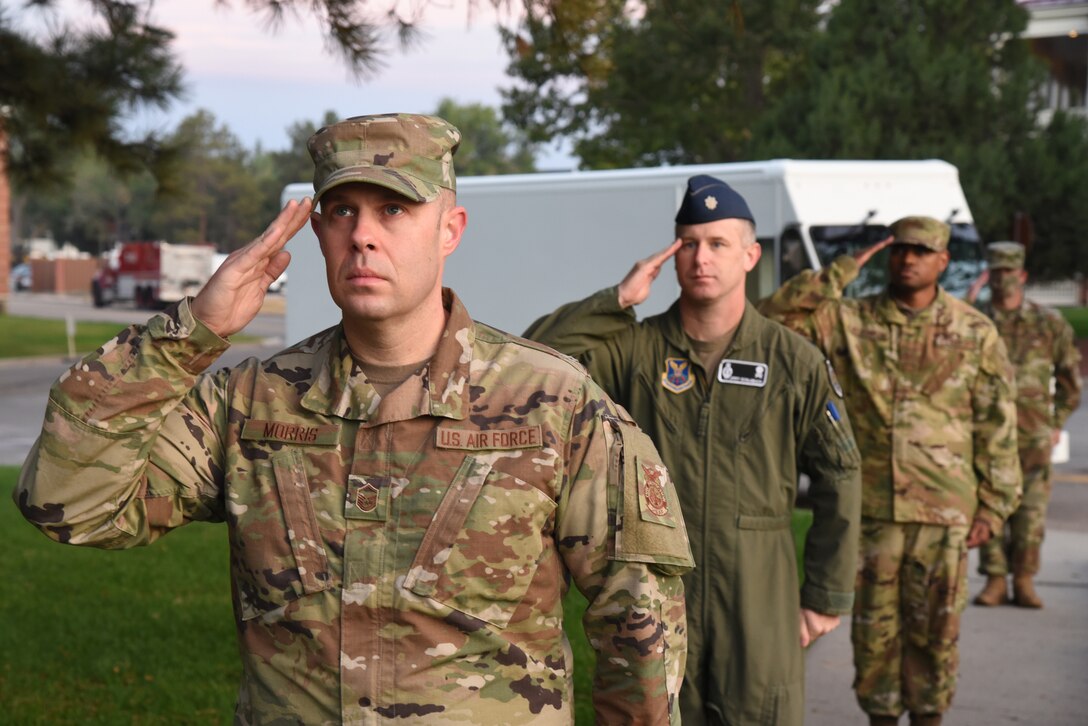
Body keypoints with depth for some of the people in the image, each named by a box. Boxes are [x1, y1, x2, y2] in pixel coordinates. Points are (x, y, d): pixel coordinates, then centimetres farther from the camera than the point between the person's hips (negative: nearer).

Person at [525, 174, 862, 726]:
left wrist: (827, 596, 3)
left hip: (759, 602, -1)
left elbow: (838, 479, 4)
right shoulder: (634, 349, 2)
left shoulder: (796, 363, 1)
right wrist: (617, 300, -11)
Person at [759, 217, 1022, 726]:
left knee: (934, 626, 6)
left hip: (944, 510, -1)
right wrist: (841, 273, -9)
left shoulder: (975, 333, 3)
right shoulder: (849, 321, 3)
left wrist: (993, 506, 0)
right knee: (874, 625, 8)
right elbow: (774, 318, -7)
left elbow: (997, 426, 4)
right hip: (870, 507, 1)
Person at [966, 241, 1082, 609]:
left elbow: (1069, 376, 15)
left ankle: (1024, 582, 10)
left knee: (1030, 510, 0)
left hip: (1033, 434, 0)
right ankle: (995, 581, 8)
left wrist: (1057, 423, 11)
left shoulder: (1049, 323, 7)